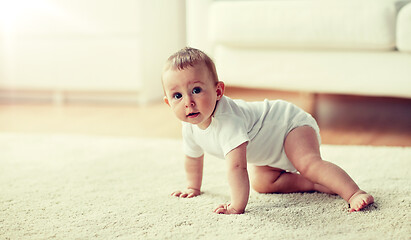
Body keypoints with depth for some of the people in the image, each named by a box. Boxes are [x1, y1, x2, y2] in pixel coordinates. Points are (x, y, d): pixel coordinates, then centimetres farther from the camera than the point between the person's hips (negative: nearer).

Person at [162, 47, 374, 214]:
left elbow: (236, 166, -46)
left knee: (308, 163, -31)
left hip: (291, 123, -10)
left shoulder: (227, 120, -40)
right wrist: (193, 187, 23)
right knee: (261, 183, 5)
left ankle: (354, 193, -37)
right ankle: (316, 184, 3)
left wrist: (237, 206, -45)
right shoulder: (190, 126, -11)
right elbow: (193, 157, 12)